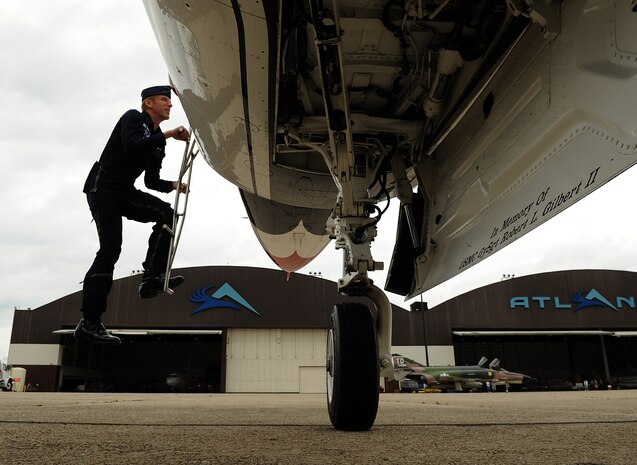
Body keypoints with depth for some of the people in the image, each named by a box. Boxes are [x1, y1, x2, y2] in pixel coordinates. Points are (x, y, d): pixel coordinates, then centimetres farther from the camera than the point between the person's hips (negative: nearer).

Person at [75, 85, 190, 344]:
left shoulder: (157, 141, 16)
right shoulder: (133, 118, -4)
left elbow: (151, 181, 18)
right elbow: (131, 147, -25)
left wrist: (175, 185, 2)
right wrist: (167, 135, -25)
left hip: (124, 192, 8)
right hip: (102, 187, -8)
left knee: (166, 213, -12)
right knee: (111, 248, -16)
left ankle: (152, 278, -15)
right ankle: (89, 323, -13)